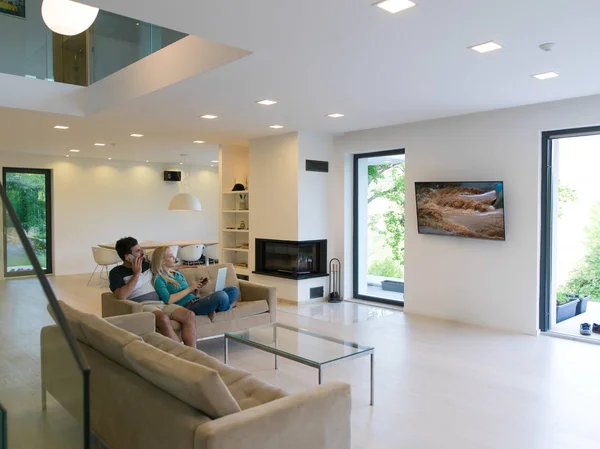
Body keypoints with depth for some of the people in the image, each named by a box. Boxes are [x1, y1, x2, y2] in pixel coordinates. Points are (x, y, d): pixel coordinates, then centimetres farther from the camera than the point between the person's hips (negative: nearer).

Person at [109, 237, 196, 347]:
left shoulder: (146, 264, 20)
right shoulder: (117, 272, 2)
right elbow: (121, 296, -16)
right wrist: (136, 274, -10)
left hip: (160, 303, 6)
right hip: (142, 306, -6)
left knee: (189, 315, -20)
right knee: (164, 319, -38)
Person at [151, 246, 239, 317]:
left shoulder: (178, 274, 23)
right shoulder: (159, 279, 0)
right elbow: (168, 300, -16)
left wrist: (198, 287, 4)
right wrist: (189, 288, -10)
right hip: (186, 307, -8)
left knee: (234, 290, -1)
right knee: (221, 295, -29)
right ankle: (227, 307, 5)